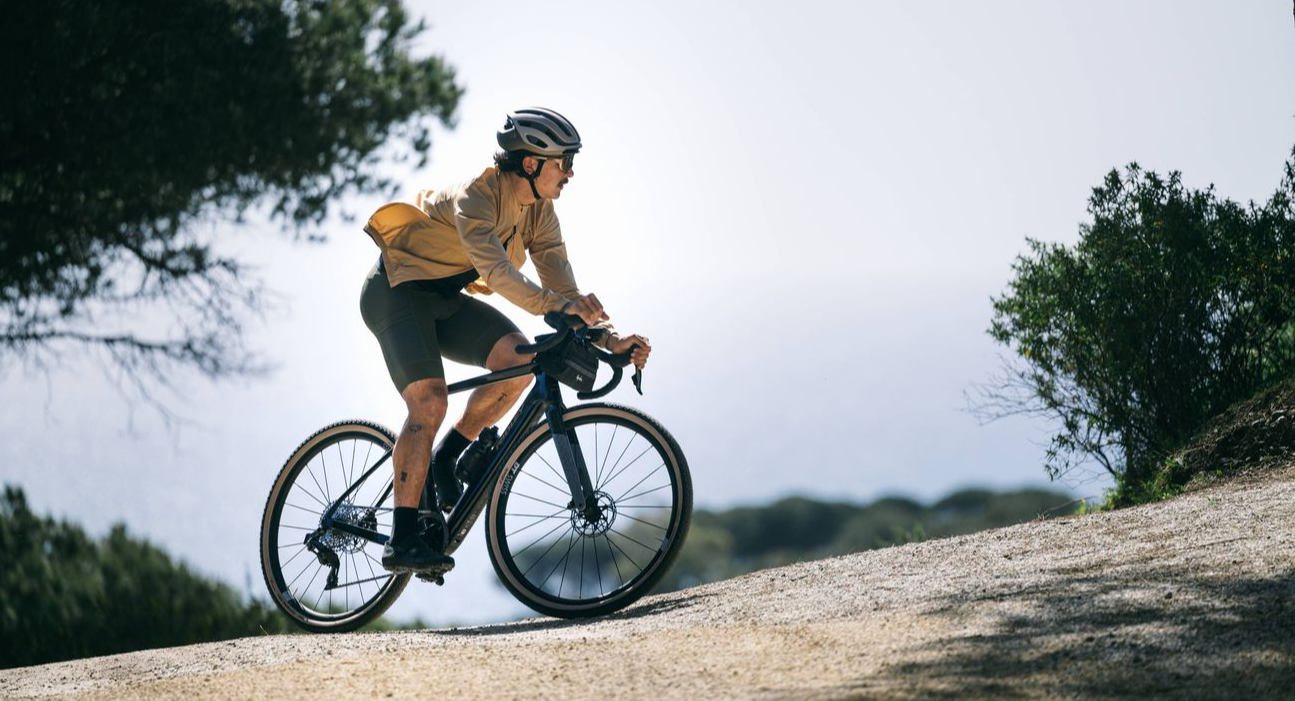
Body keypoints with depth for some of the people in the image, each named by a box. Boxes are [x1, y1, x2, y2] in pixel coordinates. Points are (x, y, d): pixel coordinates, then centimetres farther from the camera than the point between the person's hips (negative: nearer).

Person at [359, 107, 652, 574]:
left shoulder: (539, 211, -3)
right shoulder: (476, 197, -27)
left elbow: (559, 282, -6)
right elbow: (496, 270, -43)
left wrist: (608, 338, -19)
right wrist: (558, 306, -56)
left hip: (446, 300, 7)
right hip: (397, 289, -7)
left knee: (518, 357, -18)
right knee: (429, 401, -23)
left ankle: (445, 459, 0)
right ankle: (402, 540, -20)